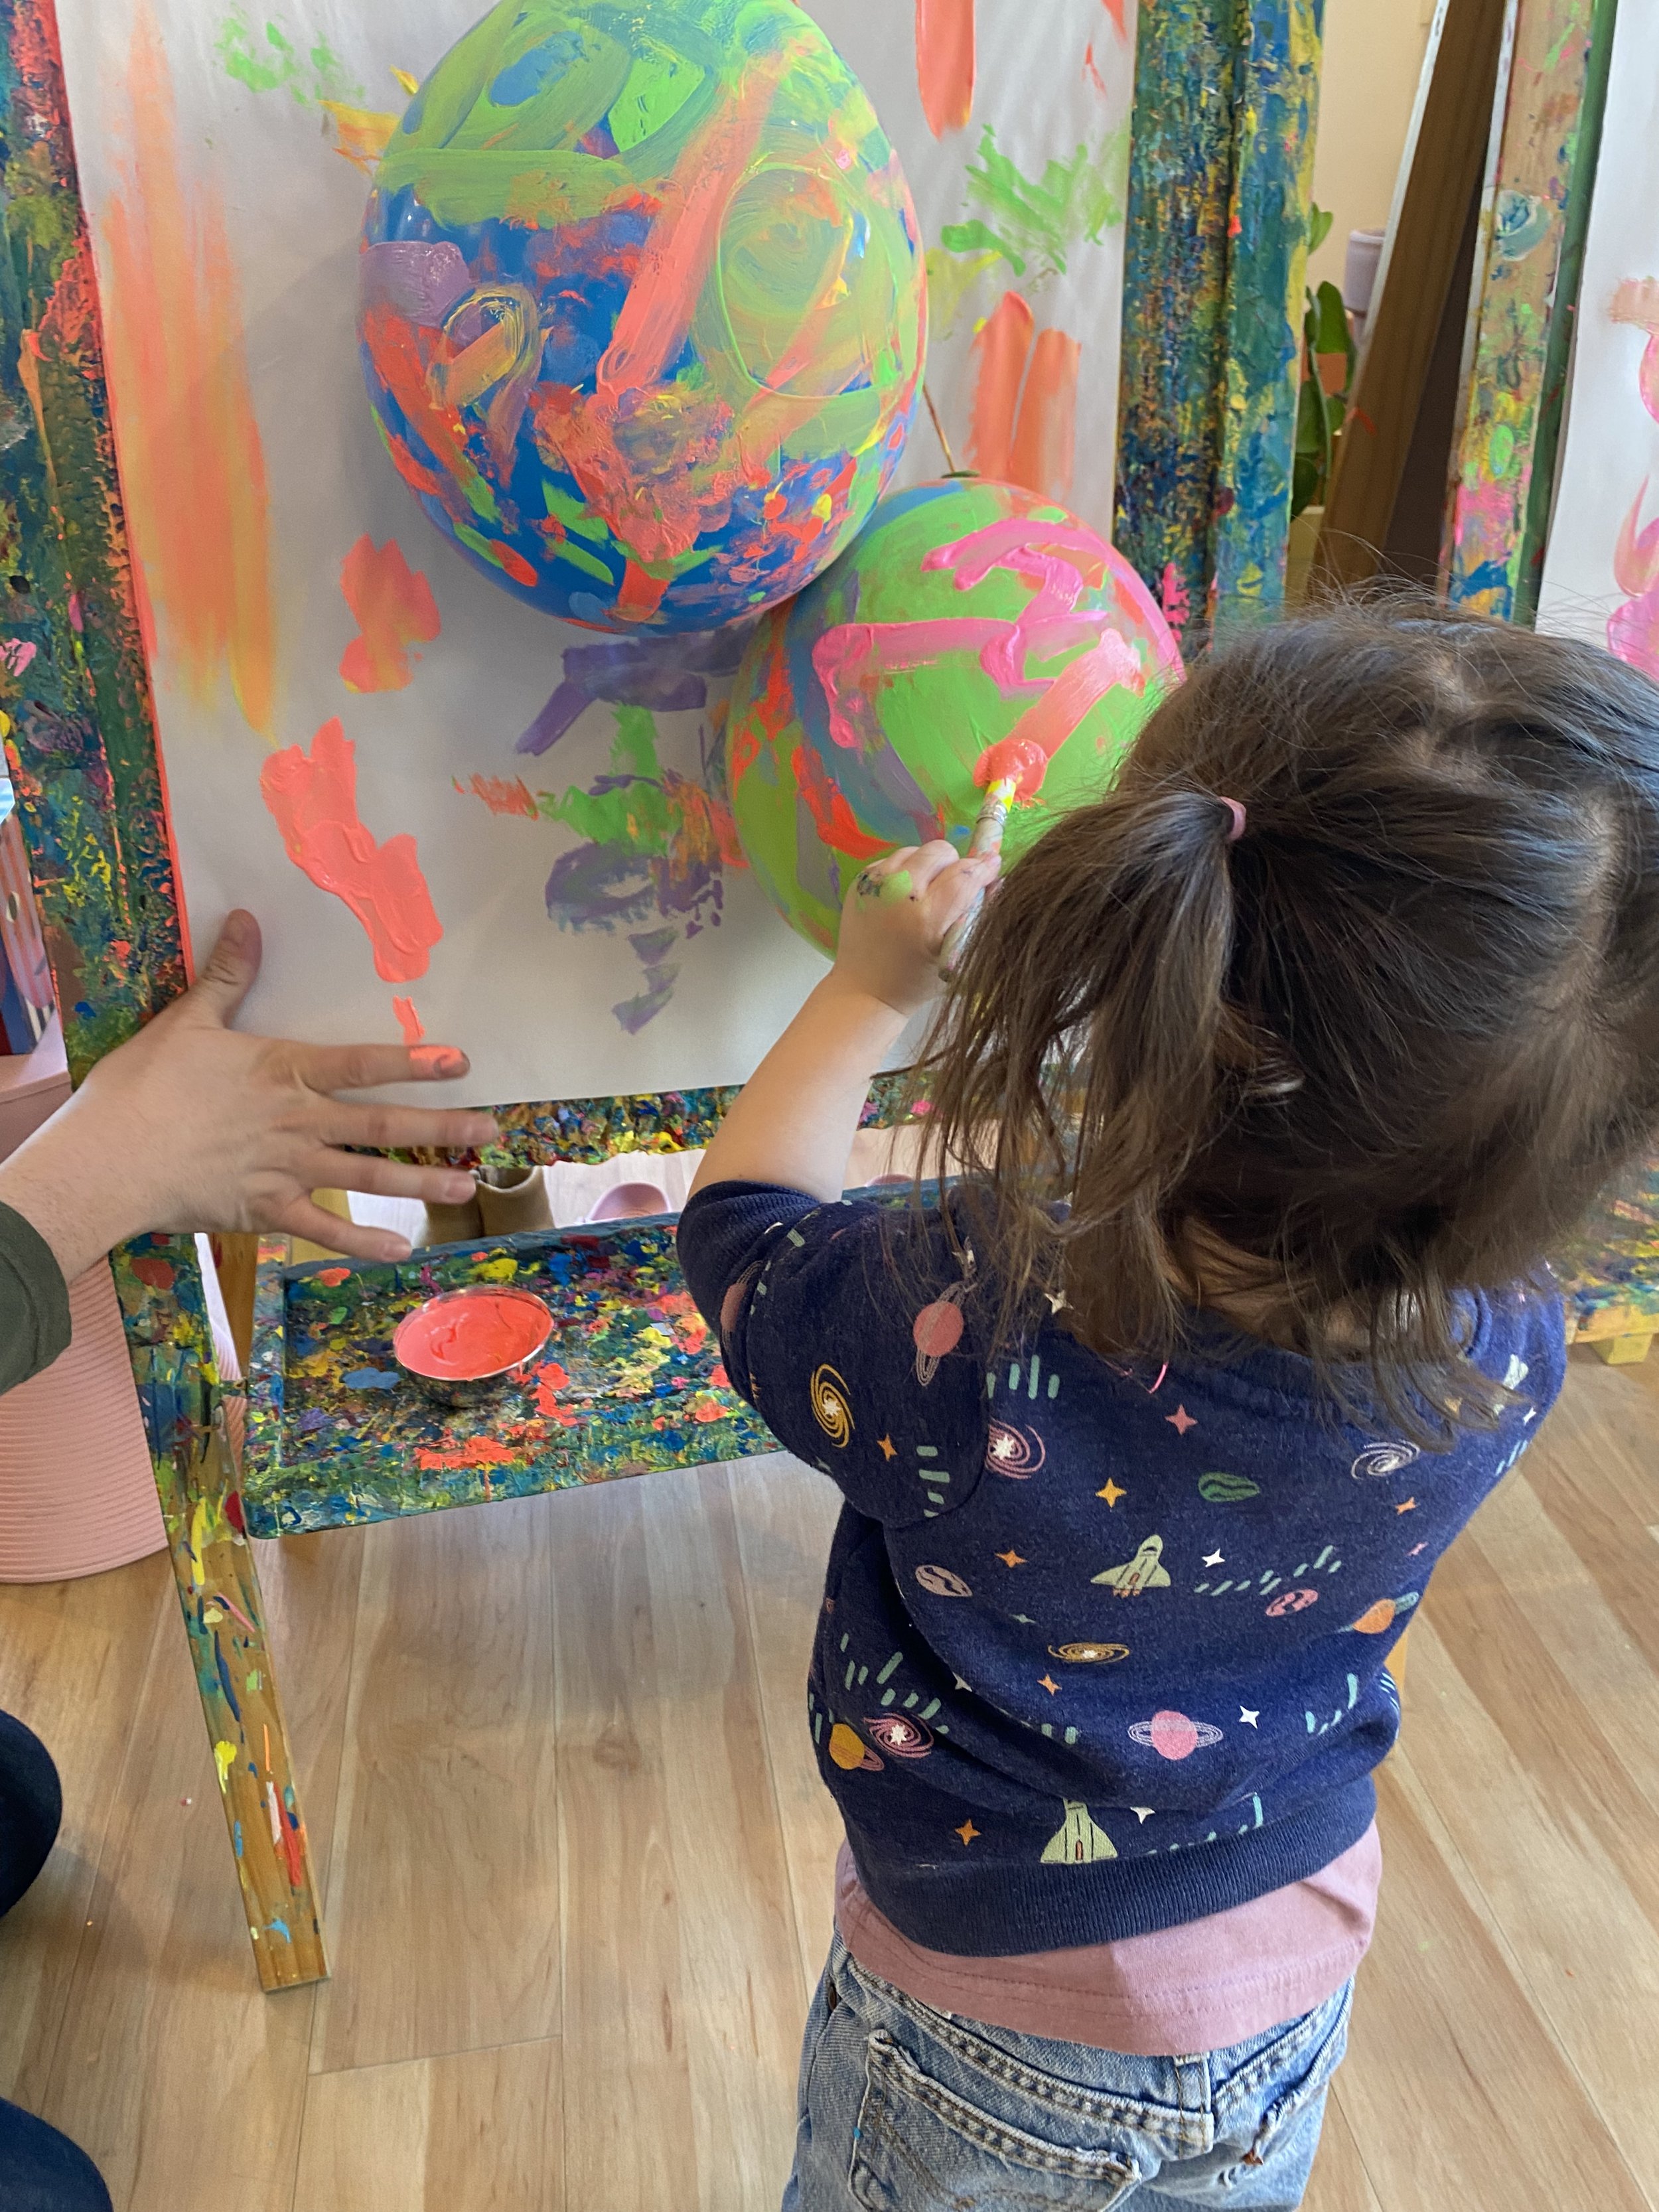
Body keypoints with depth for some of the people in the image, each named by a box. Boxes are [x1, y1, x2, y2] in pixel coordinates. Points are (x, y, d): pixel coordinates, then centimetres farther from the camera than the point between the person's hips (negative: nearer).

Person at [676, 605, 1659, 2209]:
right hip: (1289, 1992, 3)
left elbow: (743, 1218, -17)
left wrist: (871, 987, -4)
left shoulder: (959, 1345, -41)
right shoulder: (1497, 1366, -28)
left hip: (983, 2020, -2)